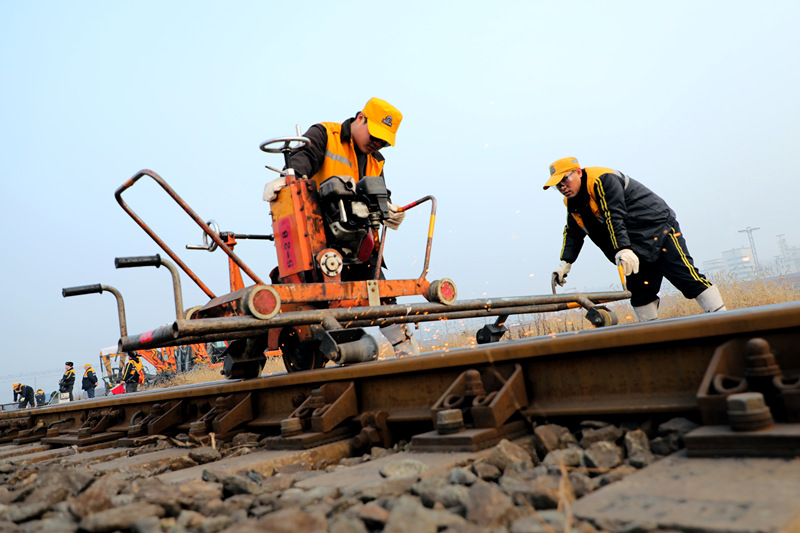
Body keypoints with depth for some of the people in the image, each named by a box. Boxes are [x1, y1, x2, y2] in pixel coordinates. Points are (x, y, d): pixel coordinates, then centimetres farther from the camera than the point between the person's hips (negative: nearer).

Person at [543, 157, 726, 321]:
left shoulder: (602, 180, -19)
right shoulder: (572, 203, 8)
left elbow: (615, 218, -29)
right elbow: (573, 234, 18)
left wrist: (623, 249, -37)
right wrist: (565, 262, 8)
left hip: (659, 231, -8)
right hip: (635, 249, 9)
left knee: (688, 279, -10)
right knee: (639, 293, 4)